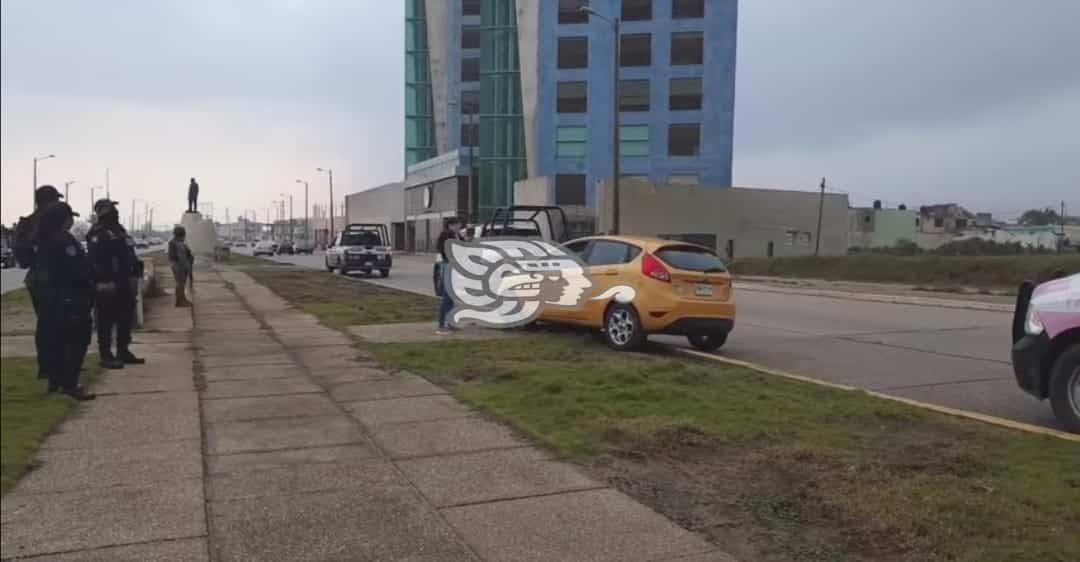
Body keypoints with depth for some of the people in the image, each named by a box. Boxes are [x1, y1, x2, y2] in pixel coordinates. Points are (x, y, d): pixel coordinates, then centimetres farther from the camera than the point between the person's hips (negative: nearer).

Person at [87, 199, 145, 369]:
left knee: (126, 318, 14)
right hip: (108, 286, -9)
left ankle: (123, 352, 24)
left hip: (124, 284, 9)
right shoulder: (97, 234, -11)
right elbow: (96, 261, -19)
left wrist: (134, 275, 15)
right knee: (107, 321, -4)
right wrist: (104, 282, -24)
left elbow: (129, 256, 21)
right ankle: (106, 356, 1)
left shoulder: (119, 230, 18)